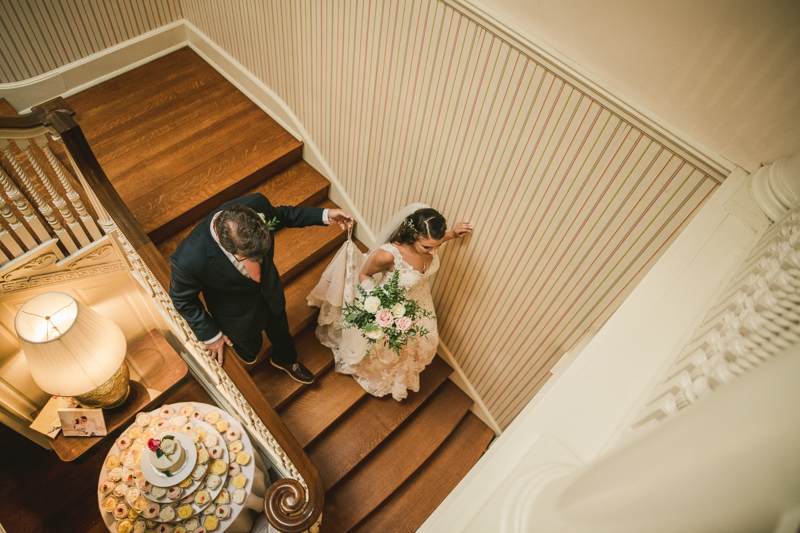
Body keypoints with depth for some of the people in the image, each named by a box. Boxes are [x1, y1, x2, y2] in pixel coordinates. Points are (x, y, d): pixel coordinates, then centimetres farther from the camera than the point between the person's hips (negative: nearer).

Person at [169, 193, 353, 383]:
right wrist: (211, 335, -9)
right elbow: (182, 299, -19)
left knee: (280, 330, 32)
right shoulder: (188, 260, -43)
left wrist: (325, 215, -16)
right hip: (239, 313, -3)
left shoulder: (257, 204, -35)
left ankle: (284, 359, 65)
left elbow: (280, 215, -8)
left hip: (270, 289, 4)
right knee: (250, 353, 26)